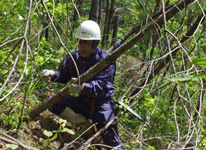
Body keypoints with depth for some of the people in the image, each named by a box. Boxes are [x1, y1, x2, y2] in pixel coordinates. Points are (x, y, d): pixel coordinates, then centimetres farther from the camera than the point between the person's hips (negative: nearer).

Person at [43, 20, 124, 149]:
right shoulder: (73, 57, 0)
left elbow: (102, 86, -28)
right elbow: (64, 76, 12)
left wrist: (84, 87, -48)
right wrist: (53, 74, -12)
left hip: (101, 103, -5)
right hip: (83, 102, 6)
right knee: (53, 102, -16)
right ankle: (88, 127, -11)